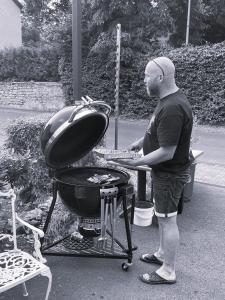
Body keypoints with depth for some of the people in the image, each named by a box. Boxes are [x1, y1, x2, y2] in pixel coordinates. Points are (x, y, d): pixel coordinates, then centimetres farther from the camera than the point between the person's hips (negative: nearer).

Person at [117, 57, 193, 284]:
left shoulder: (172, 109, -28)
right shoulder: (170, 99, 4)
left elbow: (166, 152, -28)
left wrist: (136, 162, -20)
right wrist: (141, 142, 9)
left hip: (169, 174, -9)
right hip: (164, 171, 10)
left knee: (167, 220, 4)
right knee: (162, 215, 22)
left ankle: (167, 272, 21)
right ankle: (162, 254, 42)